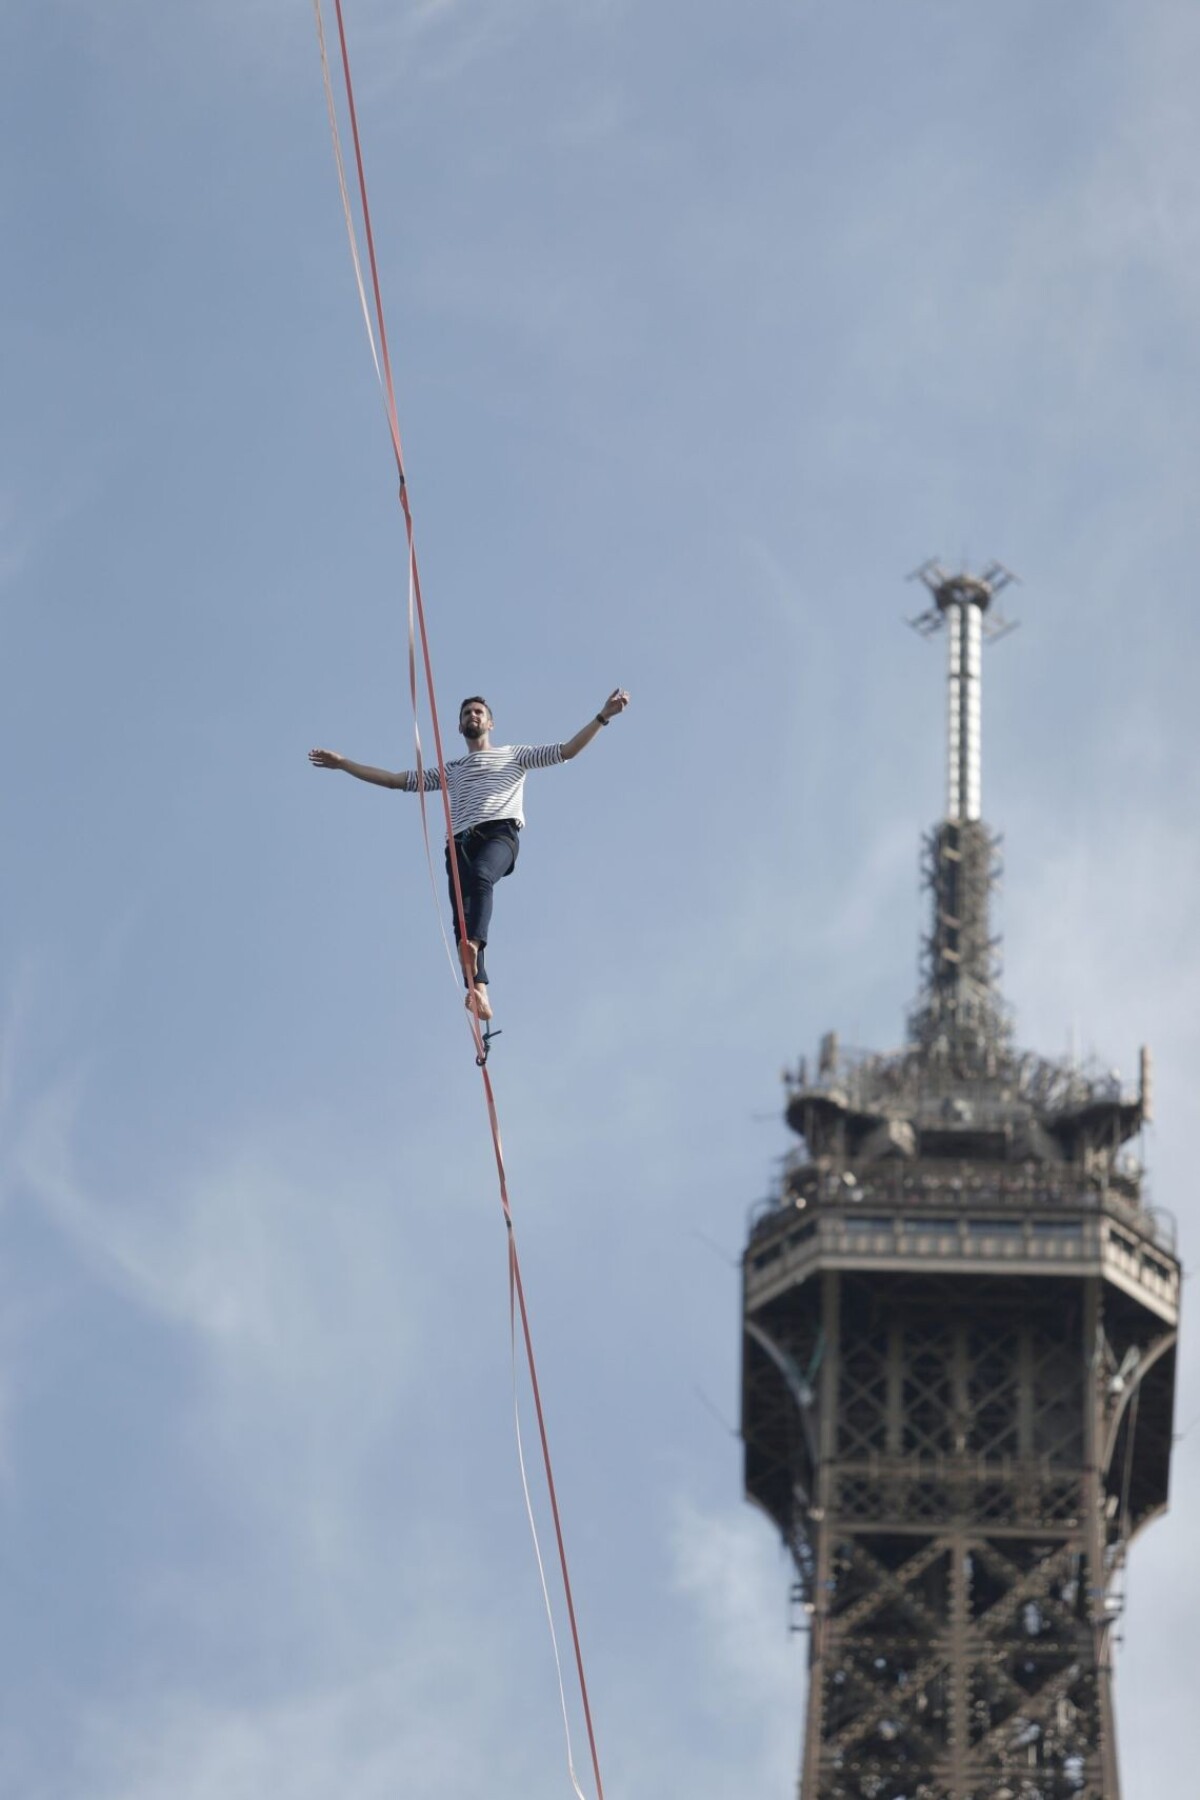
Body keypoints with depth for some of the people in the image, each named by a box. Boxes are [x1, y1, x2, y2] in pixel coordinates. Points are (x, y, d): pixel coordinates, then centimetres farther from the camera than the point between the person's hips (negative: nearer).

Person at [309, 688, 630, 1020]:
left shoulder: (513, 755, 27)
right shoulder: (451, 771, 35)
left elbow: (566, 751, 20)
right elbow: (397, 779, 32)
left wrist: (602, 716, 9)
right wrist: (343, 764, 28)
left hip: (499, 833, -3)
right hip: (461, 841, 3)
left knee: (480, 875, -39)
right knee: (462, 917, -21)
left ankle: (474, 944, -60)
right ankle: (479, 992, -34)